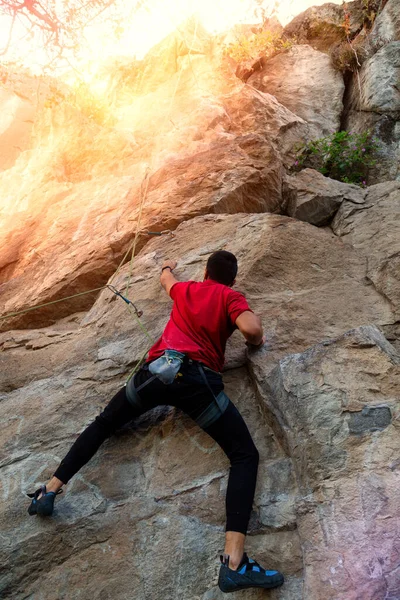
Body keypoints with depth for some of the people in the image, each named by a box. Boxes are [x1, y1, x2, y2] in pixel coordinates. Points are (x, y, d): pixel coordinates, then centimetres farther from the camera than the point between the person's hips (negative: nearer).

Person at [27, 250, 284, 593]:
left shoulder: (185, 289, 27)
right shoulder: (231, 296, 12)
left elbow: (167, 279, 52)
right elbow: (251, 328, -8)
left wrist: (168, 267, 76)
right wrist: (257, 341, 16)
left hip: (159, 369, 5)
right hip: (198, 378, -4)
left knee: (103, 424, 26)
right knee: (246, 456, -3)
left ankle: (51, 490, 22)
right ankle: (234, 563, -20)